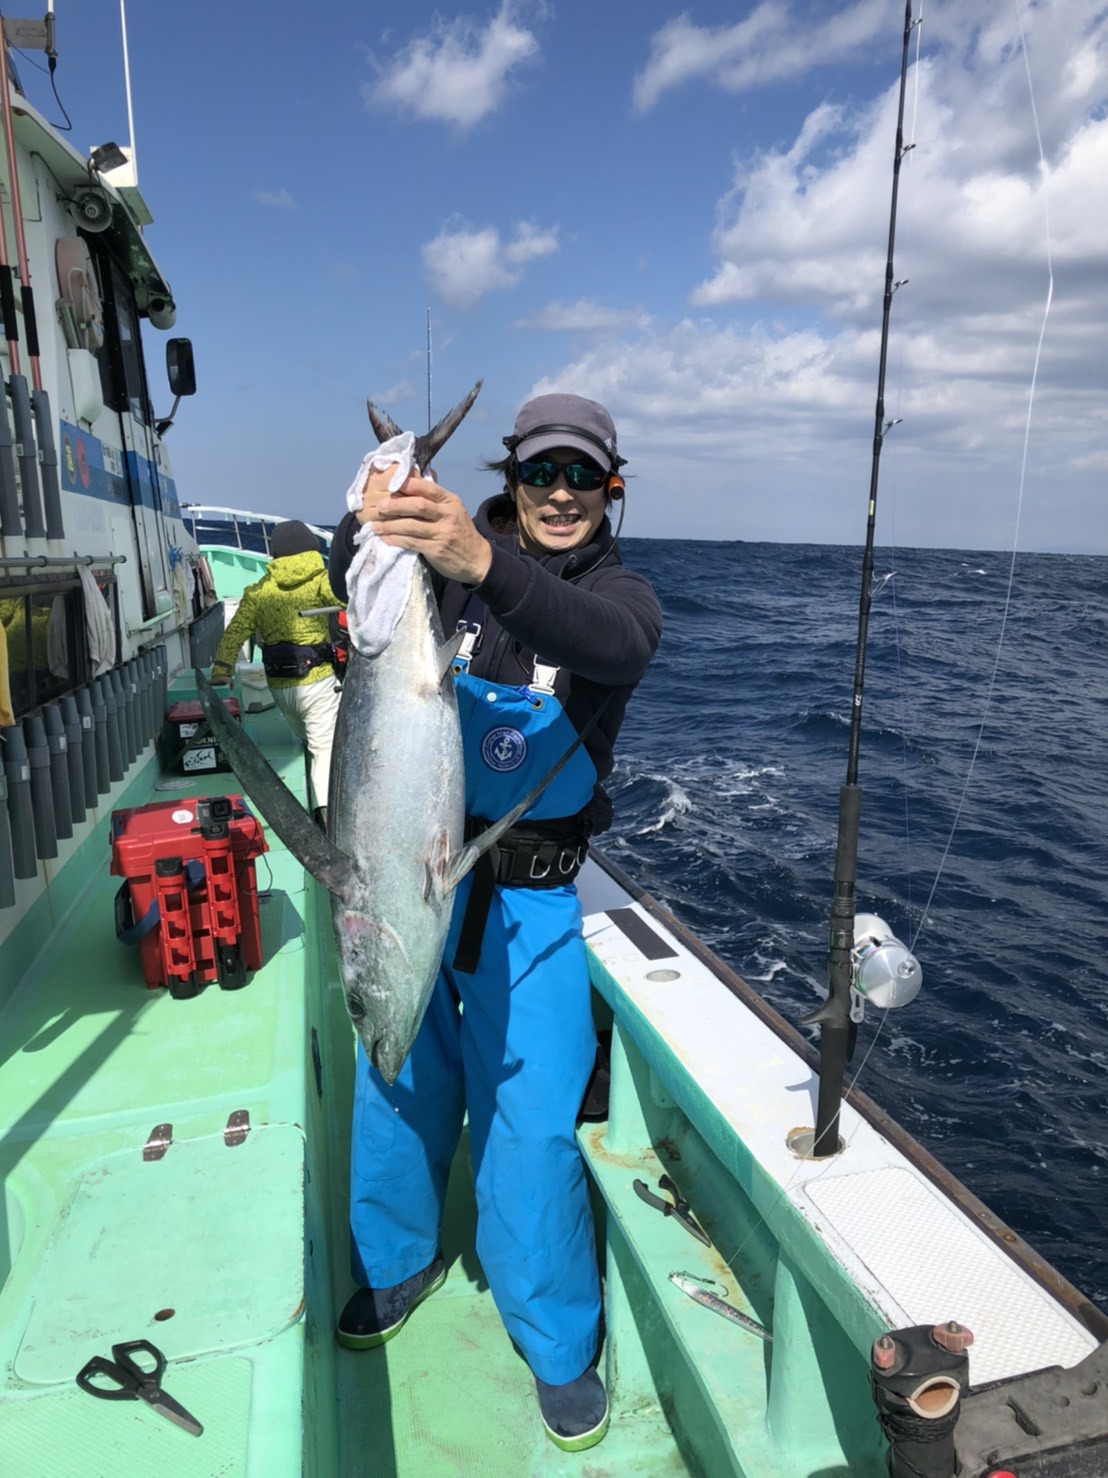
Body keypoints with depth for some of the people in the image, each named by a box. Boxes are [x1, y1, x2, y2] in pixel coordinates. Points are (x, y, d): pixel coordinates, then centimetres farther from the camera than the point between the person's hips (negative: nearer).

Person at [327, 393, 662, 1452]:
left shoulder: (619, 592, -5)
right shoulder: (452, 556, 1)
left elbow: (615, 647, -29)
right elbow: (357, 589, -16)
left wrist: (484, 565, -47)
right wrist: (368, 525, -40)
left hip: (528, 898, -2)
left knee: (528, 1121, 0)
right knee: (394, 1078, 16)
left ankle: (559, 1344, 27)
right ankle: (398, 1261, 45)